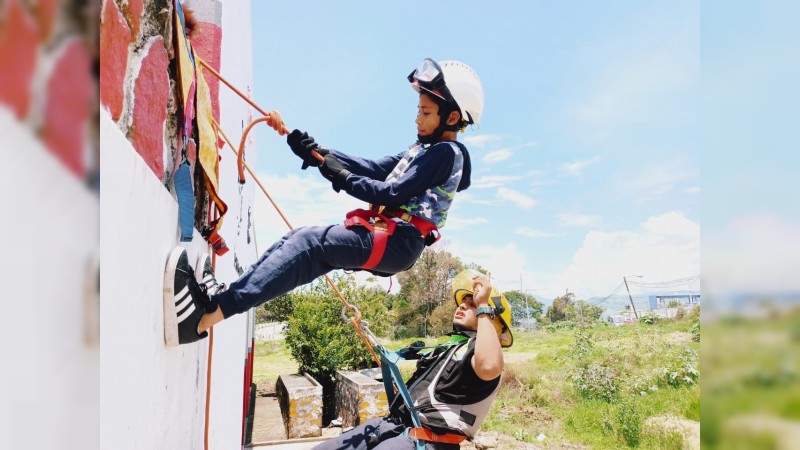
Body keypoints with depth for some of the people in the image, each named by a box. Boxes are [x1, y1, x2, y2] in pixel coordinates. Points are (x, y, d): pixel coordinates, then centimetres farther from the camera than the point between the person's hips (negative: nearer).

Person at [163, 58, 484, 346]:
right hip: (382, 236, 9)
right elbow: (374, 169, 16)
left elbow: (394, 194, -15)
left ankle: (208, 314, -38)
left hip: (396, 242, -9)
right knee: (303, 240, -6)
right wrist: (319, 153, 7)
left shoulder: (446, 153, -5)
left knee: (310, 243, -27)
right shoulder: (422, 150, 25)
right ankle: (223, 295, -18)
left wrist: (343, 178, -11)